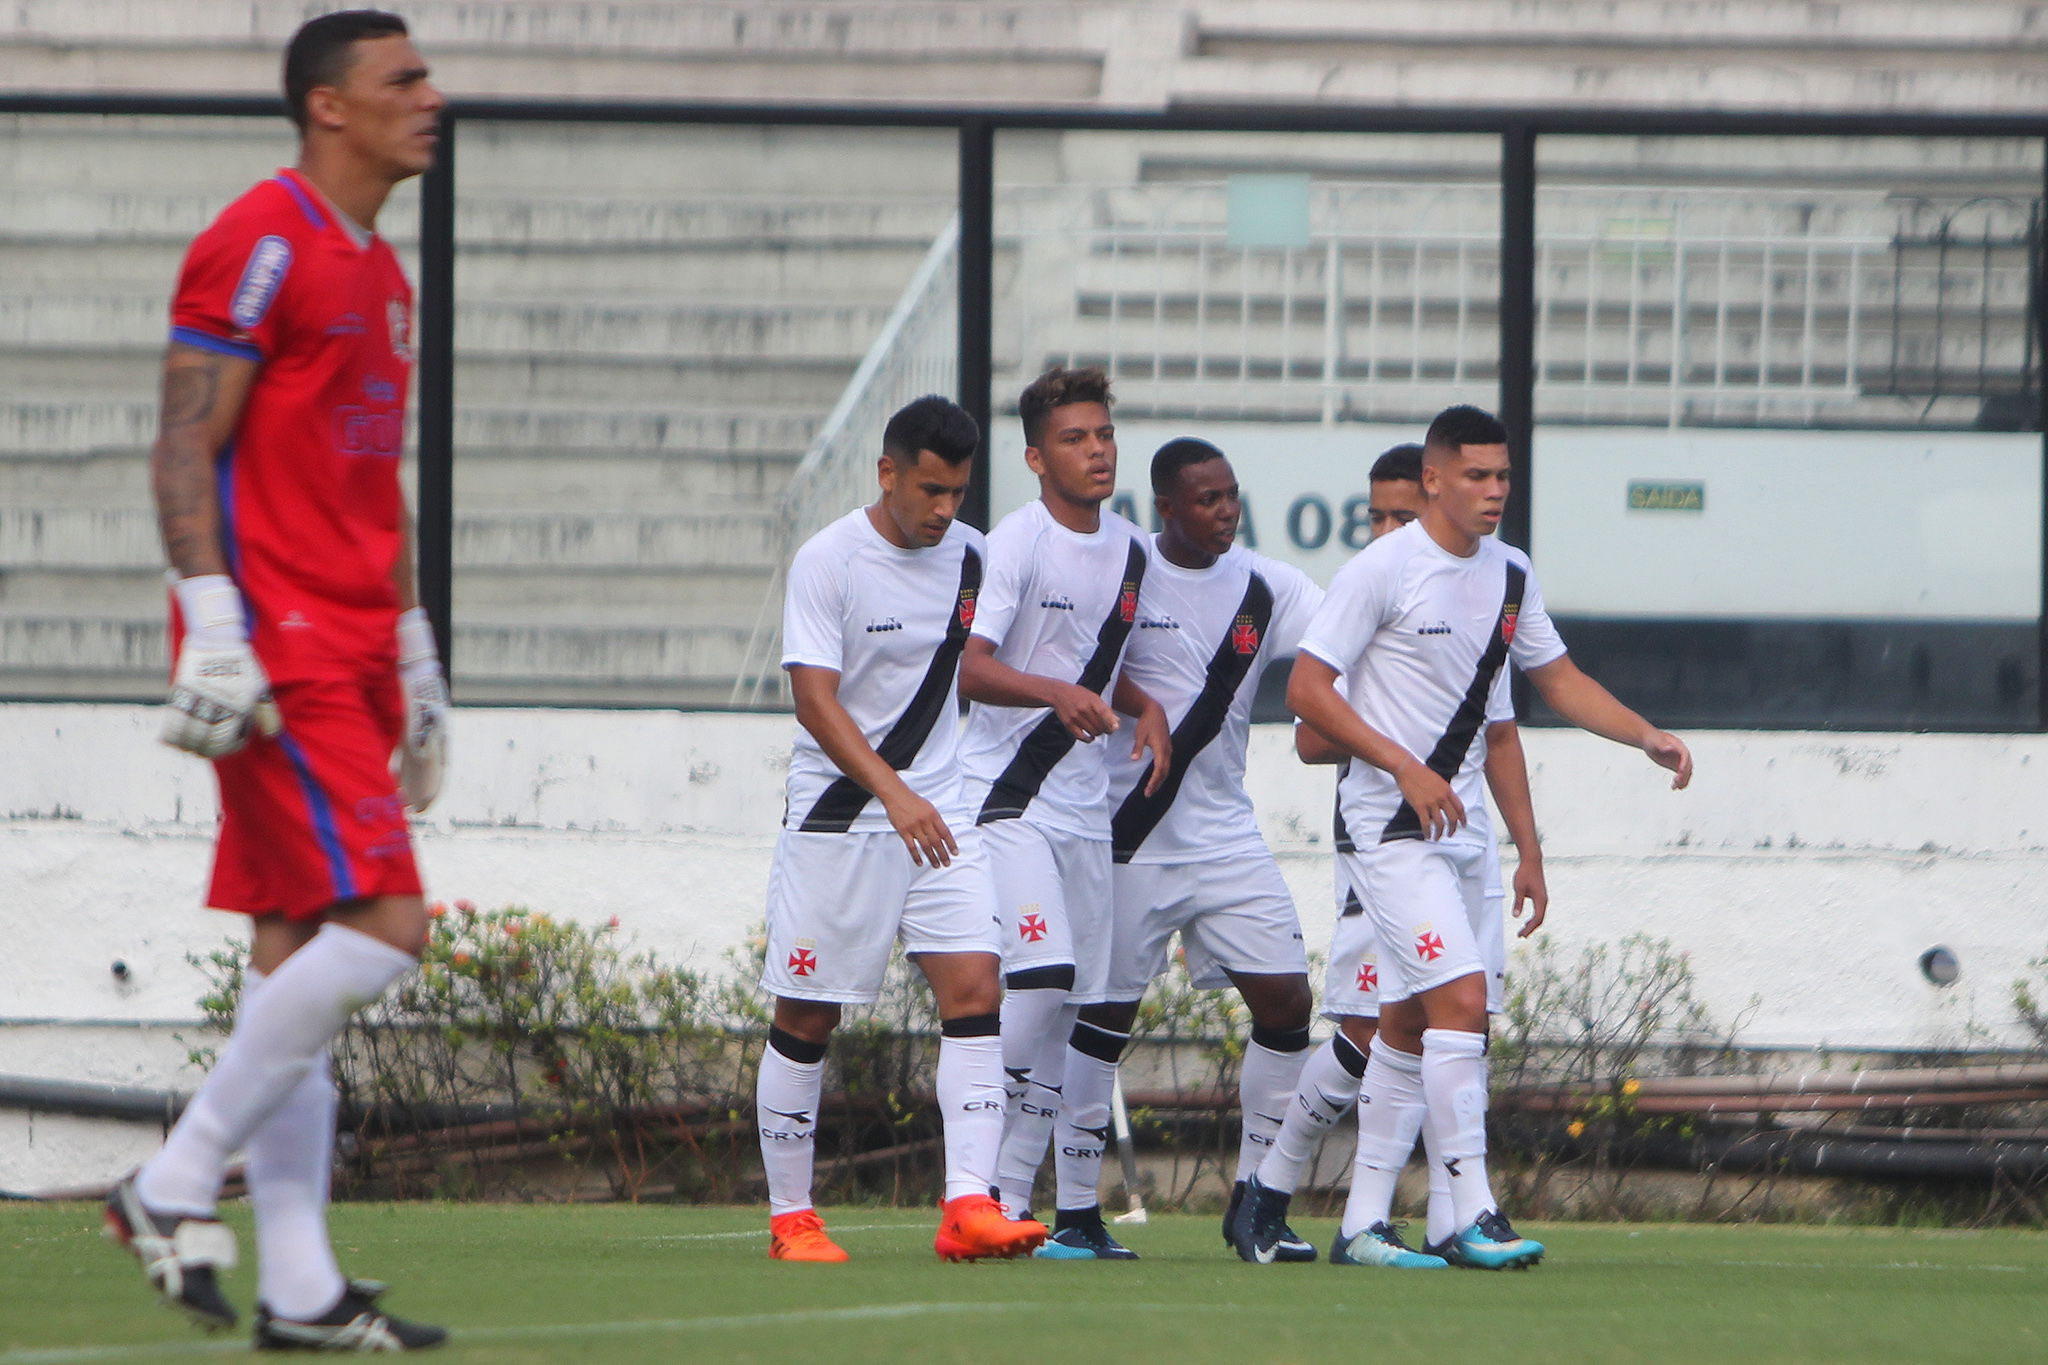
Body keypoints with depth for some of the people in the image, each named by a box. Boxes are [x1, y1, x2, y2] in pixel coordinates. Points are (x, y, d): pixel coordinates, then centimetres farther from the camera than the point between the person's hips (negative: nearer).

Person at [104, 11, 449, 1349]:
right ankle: (178, 1186, -8)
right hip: (276, 656, -9)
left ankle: (298, 1288, 6)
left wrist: (416, 664, 23)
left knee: (296, 960, 7)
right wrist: (213, 624, -21)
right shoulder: (259, 245, -9)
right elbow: (184, 449, -13)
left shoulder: (381, 275, 20)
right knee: (381, 925, -16)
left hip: (350, 656, 9)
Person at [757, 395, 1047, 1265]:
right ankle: (790, 1217, 13)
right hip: (837, 816, -4)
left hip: (942, 811, 4)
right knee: (806, 1016, 1)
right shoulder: (827, 562, -11)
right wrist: (891, 791, -30)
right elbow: (815, 702, -19)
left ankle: (969, 1205, -18)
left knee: (974, 987, -12)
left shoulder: (972, 558, 5)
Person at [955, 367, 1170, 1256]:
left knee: (1066, 1010, 4)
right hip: (1005, 797, -7)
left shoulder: (1129, 551, 11)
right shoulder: (1014, 546, -13)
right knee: (1041, 978, -20)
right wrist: (1059, 693, -38)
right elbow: (969, 667, -23)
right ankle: (982, 1178, -10)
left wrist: (1144, 707, 4)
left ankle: (1016, 1196, 9)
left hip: (1084, 805, 7)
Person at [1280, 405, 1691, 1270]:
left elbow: (1558, 679, 21)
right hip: (1388, 829, -8)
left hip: (1459, 828, 8)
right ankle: (1472, 1216, -20)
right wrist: (1405, 767, -21)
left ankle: (1363, 1223, 15)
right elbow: (1307, 690, -13)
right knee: (1461, 999, -19)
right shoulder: (1383, 569, -12)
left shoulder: (1509, 574, 10)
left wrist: (1646, 736, 6)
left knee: (1409, 1024, 10)